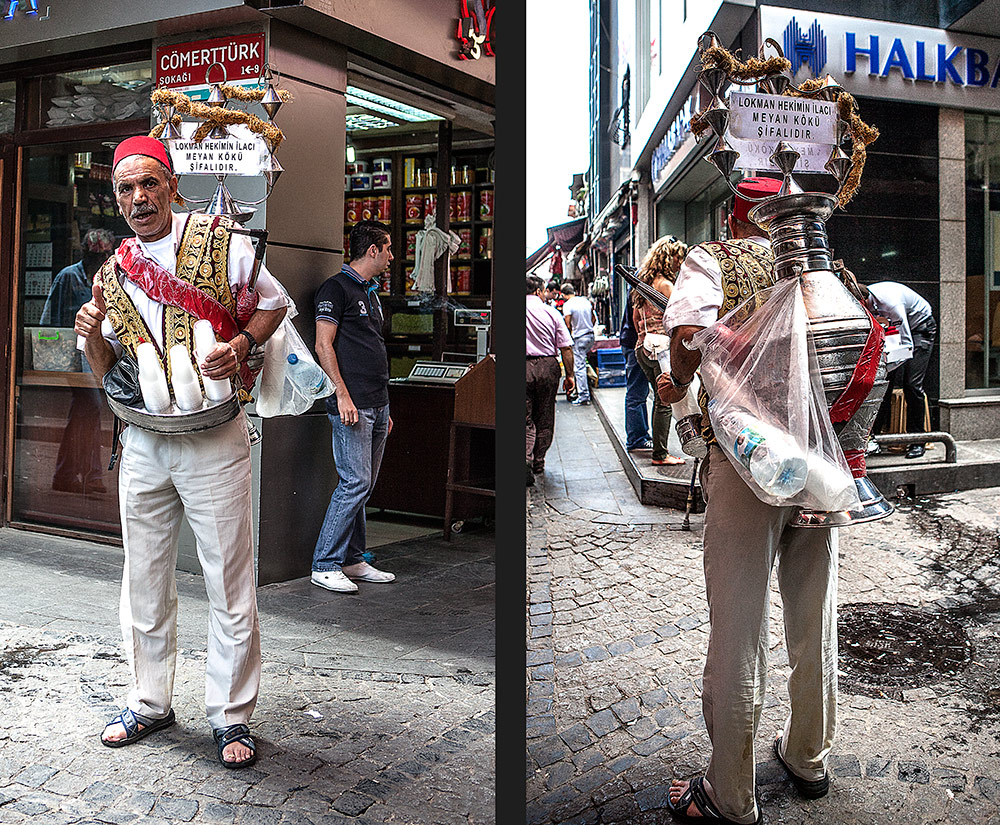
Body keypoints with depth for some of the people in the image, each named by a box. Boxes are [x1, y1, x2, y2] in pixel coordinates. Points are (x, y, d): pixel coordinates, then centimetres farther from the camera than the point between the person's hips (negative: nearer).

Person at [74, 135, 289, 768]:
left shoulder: (219, 242, -2)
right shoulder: (112, 274, 11)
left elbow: (275, 303, 6)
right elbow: (110, 371, 16)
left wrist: (240, 345, -13)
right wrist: (93, 339, -6)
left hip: (214, 437, -4)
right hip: (143, 442, 5)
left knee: (230, 583, 0)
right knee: (145, 580, 13)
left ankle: (232, 716, 15)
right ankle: (151, 702, 30)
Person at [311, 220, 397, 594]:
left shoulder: (370, 293, 22)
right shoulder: (336, 288, -5)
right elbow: (324, 345, -12)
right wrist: (343, 394, -19)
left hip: (377, 405, 9)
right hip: (352, 405, -9)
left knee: (364, 485, 10)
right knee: (355, 483, -11)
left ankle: (352, 560, 18)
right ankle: (325, 565, -2)